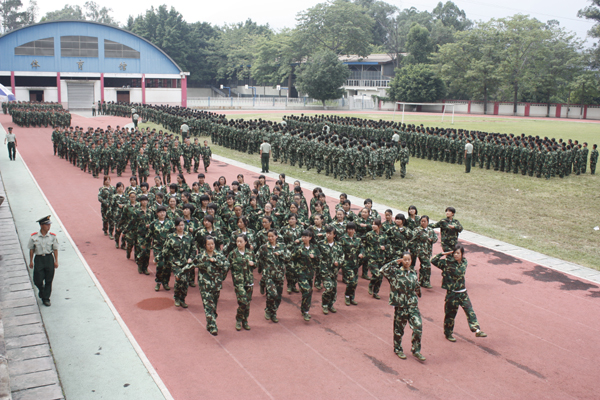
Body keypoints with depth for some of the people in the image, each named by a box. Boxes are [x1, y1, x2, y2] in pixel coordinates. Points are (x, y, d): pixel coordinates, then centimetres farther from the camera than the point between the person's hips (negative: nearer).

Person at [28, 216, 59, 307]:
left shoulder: (52, 236, -3)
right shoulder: (34, 237, -5)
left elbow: (55, 249, 3)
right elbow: (31, 249, 4)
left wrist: (56, 261, 0)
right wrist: (31, 261, 4)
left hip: (49, 258, 1)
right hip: (38, 259, -1)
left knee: (49, 280, 5)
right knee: (38, 280, 0)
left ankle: (46, 298, 19)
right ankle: (41, 290, 35)